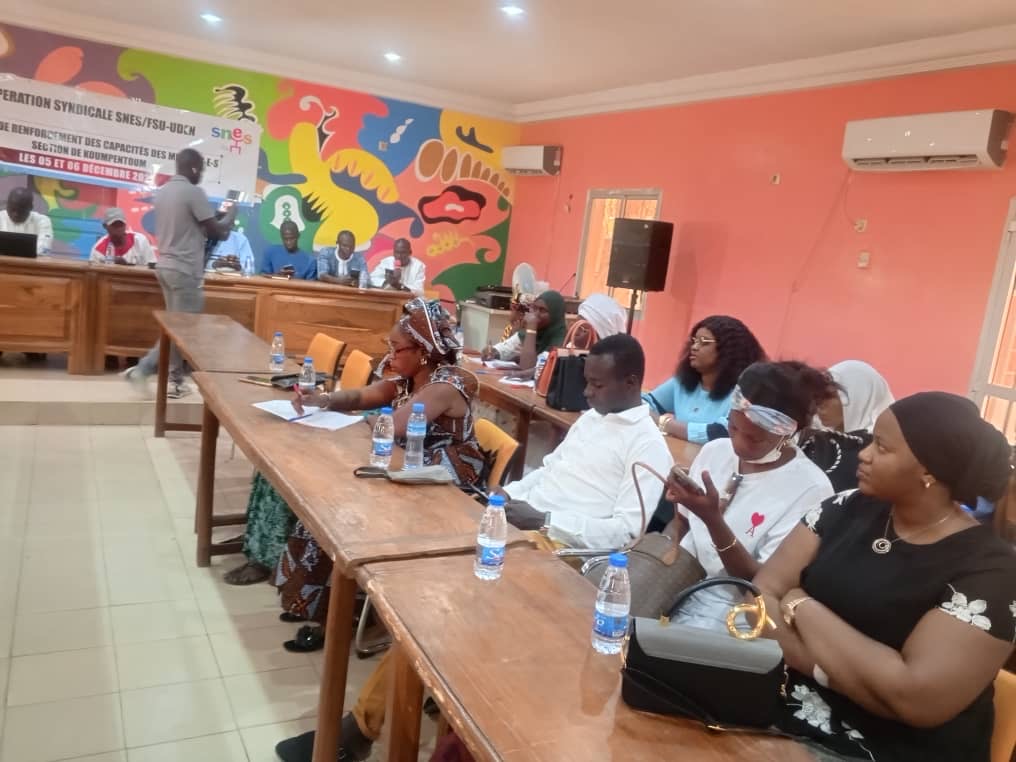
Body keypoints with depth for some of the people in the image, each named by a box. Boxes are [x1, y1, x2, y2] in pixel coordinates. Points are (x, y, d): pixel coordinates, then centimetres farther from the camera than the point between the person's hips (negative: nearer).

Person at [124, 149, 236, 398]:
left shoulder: (162, 191, 11)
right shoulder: (193, 193, -14)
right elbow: (216, 230, -9)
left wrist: (199, 229, 20)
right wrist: (231, 214, 8)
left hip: (165, 265, 9)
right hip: (185, 269, -9)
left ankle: (175, 381, 14)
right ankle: (143, 368, -1)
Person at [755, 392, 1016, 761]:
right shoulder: (848, 509, 4)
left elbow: (917, 699, -21)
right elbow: (760, 594, -2)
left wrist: (802, 607, -13)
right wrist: (856, 673, -16)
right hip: (782, 719, 4)